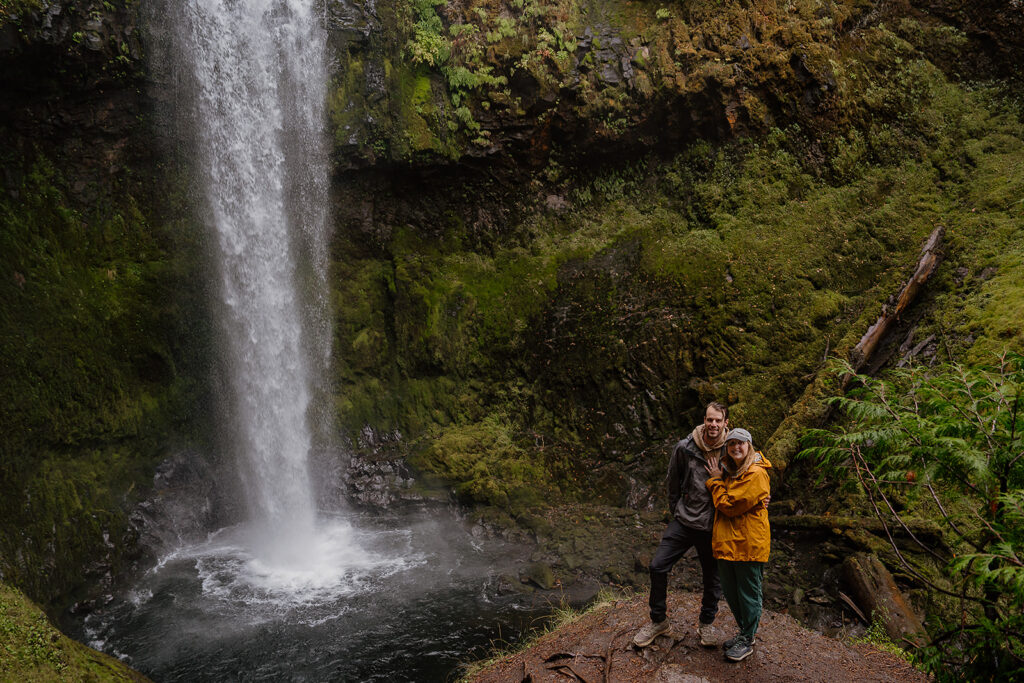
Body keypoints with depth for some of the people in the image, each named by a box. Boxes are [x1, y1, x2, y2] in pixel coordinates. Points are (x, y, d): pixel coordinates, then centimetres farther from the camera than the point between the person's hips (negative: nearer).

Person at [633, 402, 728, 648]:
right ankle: (658, 621, 16)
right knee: (658, 567, -3)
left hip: (713, 527, 0)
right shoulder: (685, 448, -7)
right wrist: (677, 512, 9)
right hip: (684, 521, 1)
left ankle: (705, 623, 36)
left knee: (713, 579, 10)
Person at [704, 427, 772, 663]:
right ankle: (744, 632, 37)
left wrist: (716, 481, -8)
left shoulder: (756, 474, -17)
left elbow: (729, 506, -19)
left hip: (748, 544, -8)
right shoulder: (729, 469, 10)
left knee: (748, 593, 7)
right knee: (730, 591, 19)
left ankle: (747, 641, 21)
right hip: (726, 542, 8)